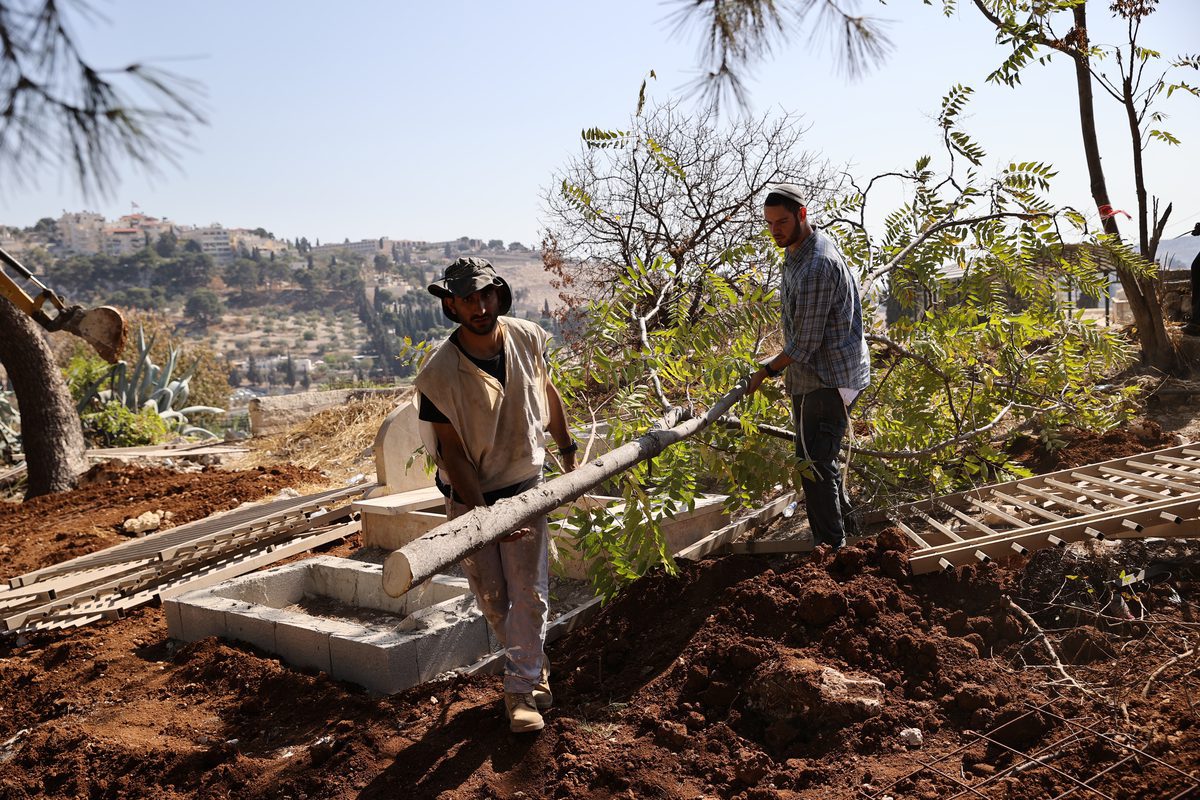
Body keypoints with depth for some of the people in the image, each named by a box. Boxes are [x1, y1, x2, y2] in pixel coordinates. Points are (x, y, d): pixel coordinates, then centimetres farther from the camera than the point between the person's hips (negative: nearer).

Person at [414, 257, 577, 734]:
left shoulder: (526, 338, -10)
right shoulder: (439, 373, -22)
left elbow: (547, 392, 9)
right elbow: (451, 452, -18)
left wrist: (567, 449, 18)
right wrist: (486, 516, -22)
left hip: (524, 486, 2)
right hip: (469, 497, -1)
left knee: (529, 594, -1)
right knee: (491, 595, 10)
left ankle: (521, 688, 13)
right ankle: (532, 662, 37)